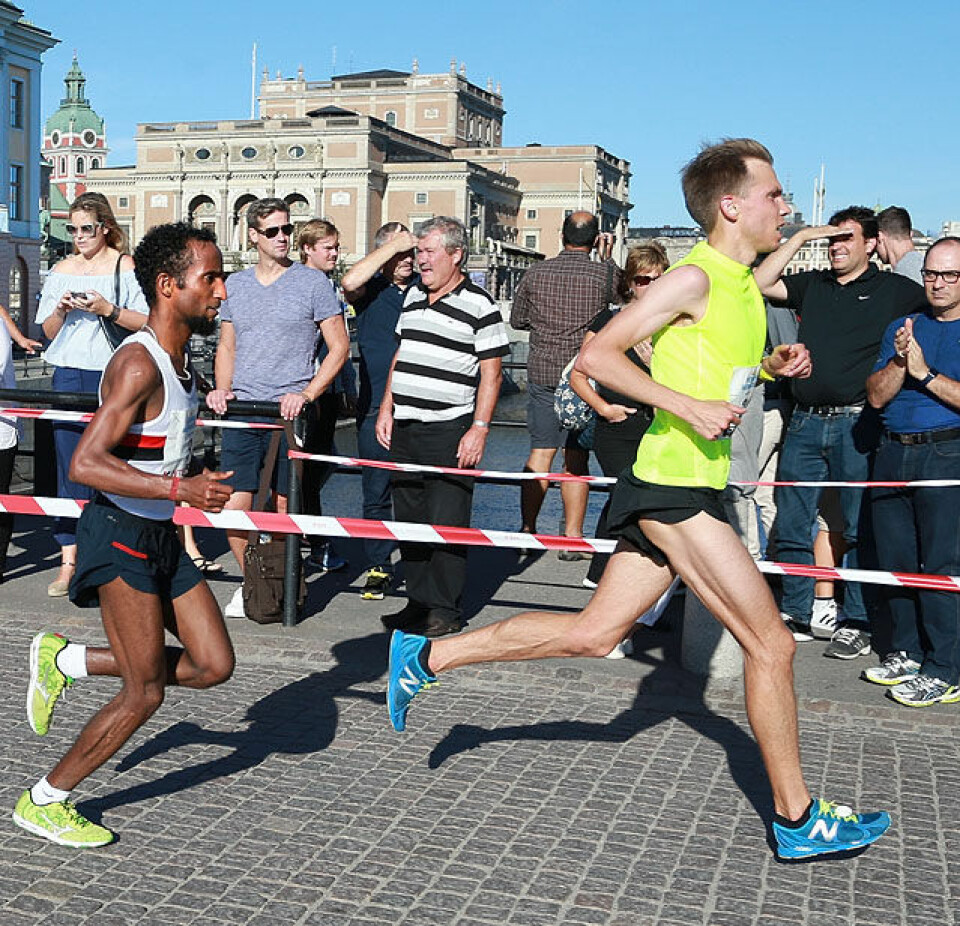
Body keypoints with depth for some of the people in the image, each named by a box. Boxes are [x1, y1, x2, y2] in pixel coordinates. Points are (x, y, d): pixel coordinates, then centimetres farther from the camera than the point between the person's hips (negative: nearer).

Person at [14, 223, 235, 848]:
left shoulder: (181, 359, 9)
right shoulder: (138, 364, -20)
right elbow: (85, 464, -28)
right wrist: (179, 488, -35)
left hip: (162, 537, 9)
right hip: (121, 537, -9)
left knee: (214, 665, 6)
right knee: (145, 694, -4)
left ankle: (66, 660, 20)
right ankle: (44, 803, 15)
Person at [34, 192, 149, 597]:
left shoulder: (126, 268, 1)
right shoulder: (62, 270, 14)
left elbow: (148, 322, -4)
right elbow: (48, 332, 17)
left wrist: (108, 310, -16)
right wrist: (61, 310, -3)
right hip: (69, 374, 4)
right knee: (69, 469, 2)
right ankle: (69, 561, 5)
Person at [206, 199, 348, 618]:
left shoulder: (313, 282, 1)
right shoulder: (234, 284, 14)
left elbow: (339, 347, 0)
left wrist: (306, 394, -11)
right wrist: (221, 391, 4)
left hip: (289, 413, -3)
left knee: (281, 511, 0)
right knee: (233, 507, -2)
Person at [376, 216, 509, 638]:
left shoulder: (479, 306, -7)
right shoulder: (413, 295, 14)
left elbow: (490, 373, -8)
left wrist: (479, 429, -14)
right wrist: (386, 408, 15)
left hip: (450, 431, -7)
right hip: (404, 429, 7)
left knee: (447, 523, -3)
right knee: (409, 517, 11)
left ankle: (446, 609, 7)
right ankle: (418, 600, 22)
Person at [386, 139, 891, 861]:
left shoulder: (743, 286, 17)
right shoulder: (694, 279, -12)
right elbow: (598, 355, -15)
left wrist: (770, 366, 12)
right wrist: (690, 408, -21)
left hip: (681, 487, 10)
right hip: (676, 484, -10)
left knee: (594, 633, 10)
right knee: (771, 643, -2)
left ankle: (428, 655, 17)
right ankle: (798, 819, 12)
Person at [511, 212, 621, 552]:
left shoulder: (535, 273, 1)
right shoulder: (604, 274, -6)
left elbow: (517, 320, 12)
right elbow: (619, 294, 16)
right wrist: (606, 256, 22)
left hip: (542, 373, 2)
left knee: (540, 451, 10)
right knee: (577, 457, 3)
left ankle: (527, 528, 12)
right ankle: (572, 537, 5)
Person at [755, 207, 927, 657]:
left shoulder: (896, 290, 5)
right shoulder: (812, 284, 15)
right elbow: (761, 283, 5)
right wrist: (801, 236, 5)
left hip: (857, 424, -4)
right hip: (805, 421, 4)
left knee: (859, 528, 1)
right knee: (791, 524, 7)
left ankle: (856, 624, 11)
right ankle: (796, 616, 19)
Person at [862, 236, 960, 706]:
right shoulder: (902, 327, 16)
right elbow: (877, 396, 8)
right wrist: (899, 361, -8)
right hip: (893, 454, 5)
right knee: (895, 560, 9)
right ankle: (908, 652, 22)